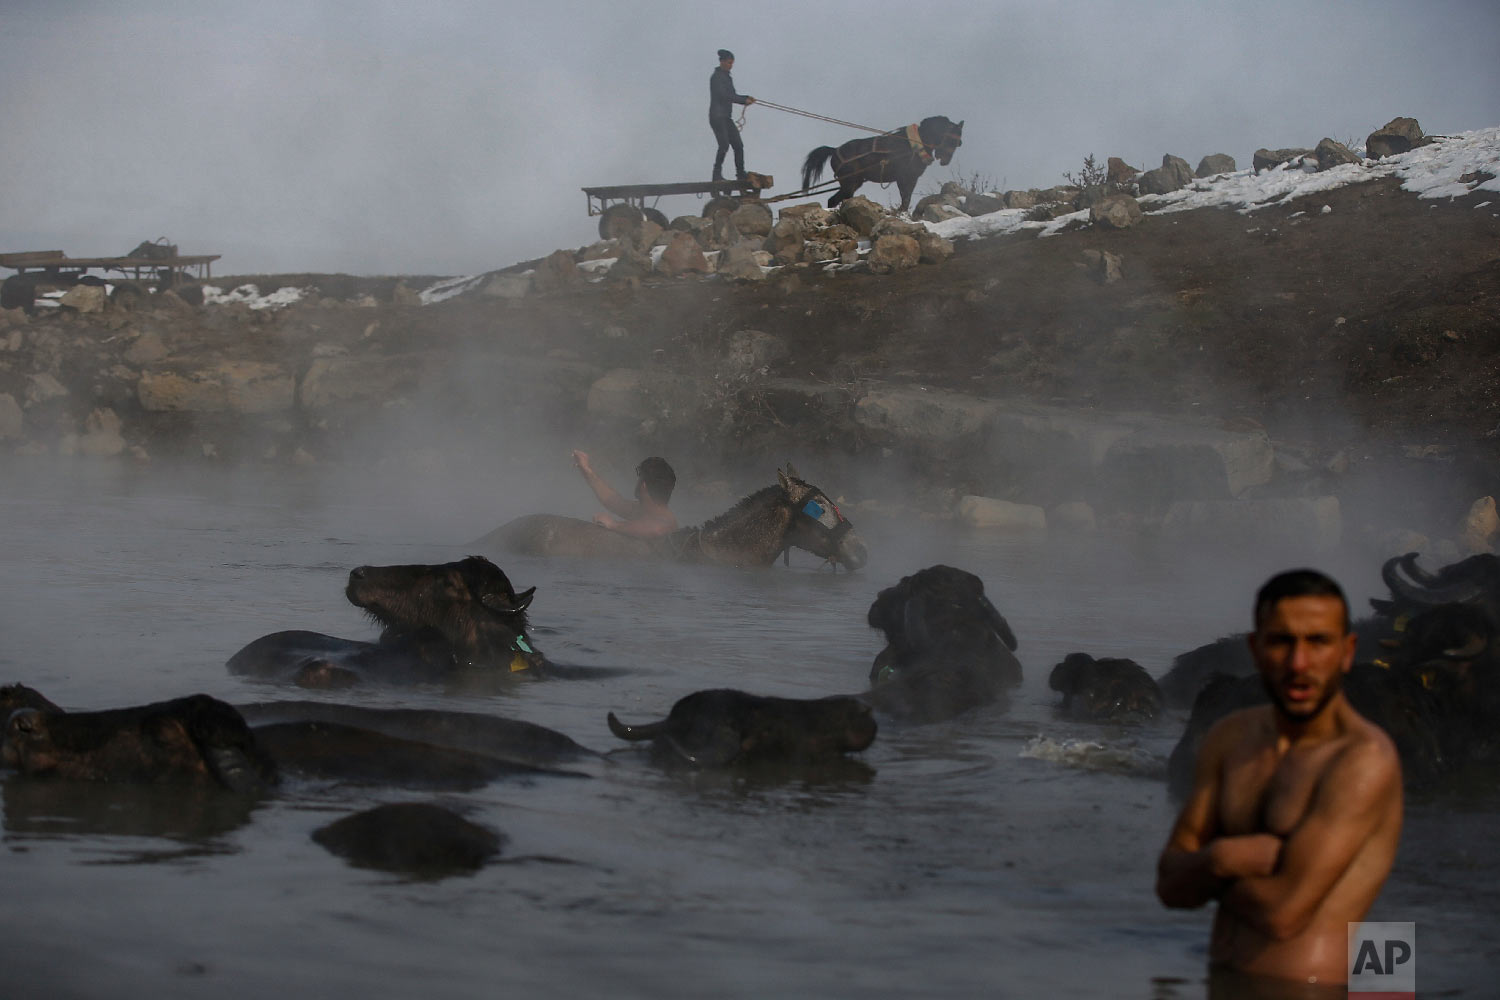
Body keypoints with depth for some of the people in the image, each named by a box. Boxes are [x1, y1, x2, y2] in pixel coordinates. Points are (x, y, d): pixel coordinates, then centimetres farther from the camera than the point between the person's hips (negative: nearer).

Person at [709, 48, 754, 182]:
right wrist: (744, 100, -15)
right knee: (724, 144, -19)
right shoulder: (716, 77, -8)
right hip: (717, 117, -9)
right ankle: (717, 174, -18)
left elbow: (732, 96, 21)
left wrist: (747, 98, 3)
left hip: (726, 118, 9)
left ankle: (741, 175, 10)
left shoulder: (727, 77, 18)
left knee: (738, 145, 4)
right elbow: (724, 95, -17)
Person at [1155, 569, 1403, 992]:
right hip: (1222, 989, 7)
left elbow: (1284, 913, -17)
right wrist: (1223, 859, -13)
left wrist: (1207, 865, 1)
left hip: (1306, 993, -7)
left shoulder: (1365, 759, -12)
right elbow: (1171, 884, 7)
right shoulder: (1230, 738, 11)